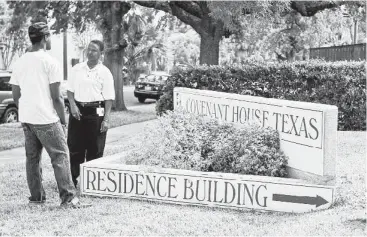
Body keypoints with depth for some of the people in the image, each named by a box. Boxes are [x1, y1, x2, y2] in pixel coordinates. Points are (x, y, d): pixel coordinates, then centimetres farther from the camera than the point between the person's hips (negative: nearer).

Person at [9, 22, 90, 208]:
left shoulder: (20, 62, 8)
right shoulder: (49, 62, -10)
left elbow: (15, 95, 10)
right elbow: (56, 97, -12)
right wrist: (63, 120, -3)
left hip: (26, 118, 7)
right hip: (46, 119, -6)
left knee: (32, 157, 13)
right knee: (60, 156, -3)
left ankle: (36, 196, 16)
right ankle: (68, 197, -7)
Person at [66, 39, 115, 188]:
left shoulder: (105, 72, -2)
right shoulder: (77, 69, 8)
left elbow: (109, 98, -5)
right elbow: (70, 90, 11)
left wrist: (106, 120, -11)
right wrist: (72, 106, -6)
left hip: (96, 112, -3)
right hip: (78, 110, 3)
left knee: (95, 149, 2)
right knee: (75, 147, 5)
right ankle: (73, 179, 13)